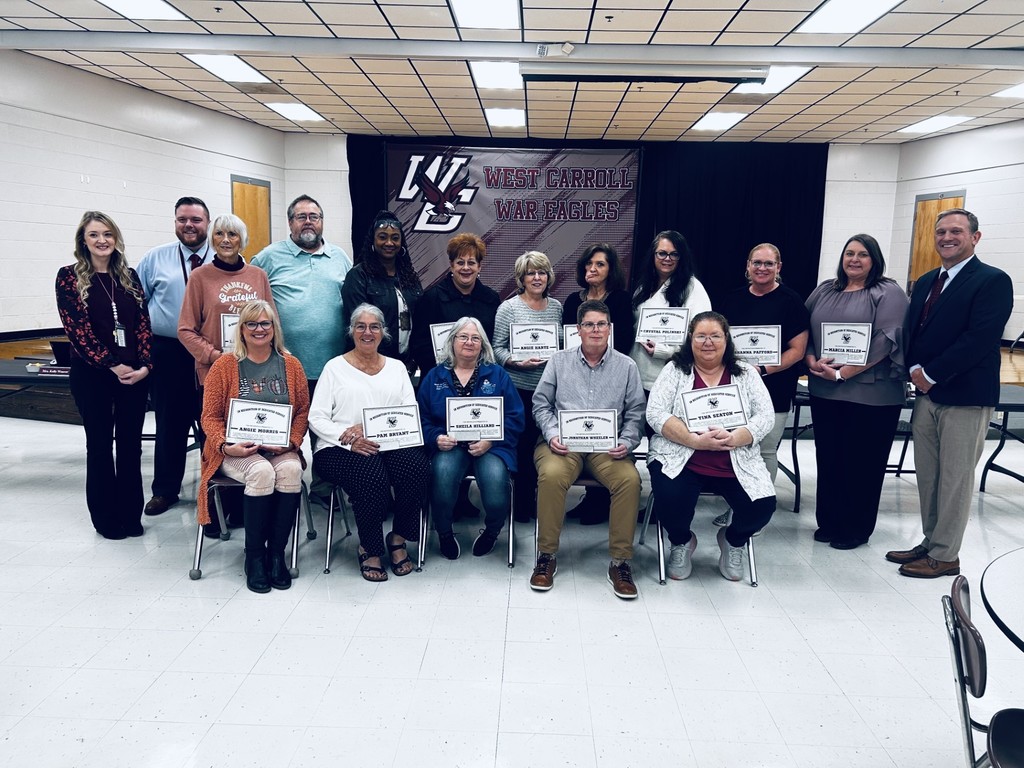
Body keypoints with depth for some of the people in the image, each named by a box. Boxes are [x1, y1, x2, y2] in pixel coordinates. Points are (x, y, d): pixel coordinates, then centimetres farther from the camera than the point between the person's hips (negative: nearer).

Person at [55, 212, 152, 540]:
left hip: (134, 373, 3)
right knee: (100, 444, 7)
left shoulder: (129, 276, 8)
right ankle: (105, 517, 19)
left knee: (130, 444, 7)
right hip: (92, 375, -3)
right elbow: (76, 328, -10)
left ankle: (130, 514, 18)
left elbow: (143, 323, 3)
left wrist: (144, 365, -10)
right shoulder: (69, 277, -2)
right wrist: (112, 365, -14)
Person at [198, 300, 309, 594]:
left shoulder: (290, 365, 9)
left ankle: (277, 552, -16)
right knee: (261, 472, -33)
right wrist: (226, 446, -15)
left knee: (291, 470, -31)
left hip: (281, 450, 2)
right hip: (236, 451, -2)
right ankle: (254, 555, -16)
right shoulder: (224, 365, 3)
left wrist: (291, 442, -8)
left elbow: (303, 411, 9)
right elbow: (210, 416, 2)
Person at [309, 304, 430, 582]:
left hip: (392, 444, 3)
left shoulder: (397, 367, 18)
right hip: (342, 449, -2)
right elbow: (316, 417, 2)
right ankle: (370, 548, -9)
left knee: (417, 465, -30)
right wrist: (350, 440, -16)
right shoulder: (335, 367, 11)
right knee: (372, 475, -34)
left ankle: (398, 538, -6)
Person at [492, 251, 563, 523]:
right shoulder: (508, 308, -3)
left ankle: (539, 498, 24)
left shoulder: (556, 306, 10)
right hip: (520, 388, -4)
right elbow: (497, 348, -4)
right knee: (523, 443, 1)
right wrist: (517, 362, -19)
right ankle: (522, 501, 16)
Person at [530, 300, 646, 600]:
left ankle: (620, 562, -13)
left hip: (608, 446, 1)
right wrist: (552, 435, -6)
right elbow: (541, 404, 11)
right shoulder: (560, 361, 11)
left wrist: (626, 443, -7)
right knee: (551, 474, -33)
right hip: (564, 442, 0)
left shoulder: (626, 366, 11)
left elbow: (635, 413, 10)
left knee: (629, 479, -29)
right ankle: (546, 556, -15)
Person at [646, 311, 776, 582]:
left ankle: (733, 541, 17)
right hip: (680, 460, -2)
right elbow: (655, 414, -6)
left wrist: (733, 438, -18)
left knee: (762, 507, -22)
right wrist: (696, 440, -19)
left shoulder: (745, 373, 10)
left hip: (736, 464, 2)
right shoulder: (675, 370, 4)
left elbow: (766, 417, 2)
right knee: (670, 499, -30)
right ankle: (682, 543, 9)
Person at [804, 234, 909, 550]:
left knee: (862, 462, 5)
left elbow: (886, 340, -14)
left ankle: (856, 529, 18)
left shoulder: (889, 293, -3)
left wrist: (844, 372, -18)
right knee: (828, 458, 11)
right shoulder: (824, 290, 13)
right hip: (824, 391, 5)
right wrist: (813, 362, -8)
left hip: (871, 394, -5)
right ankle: (828, 522, 25)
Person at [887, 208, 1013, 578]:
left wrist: (931, 375, -16)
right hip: (927, 394, 7)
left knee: (955, 478, 2)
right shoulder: (925, 282, 15)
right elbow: (911, 331, 12)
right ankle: (930, 543, 26)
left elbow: (979, 339, -18)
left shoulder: (993, 281, -8)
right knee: (927, 476, 13)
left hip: (965, 396, -7)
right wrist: (915, 369, -6)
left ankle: (945, 555, 12)